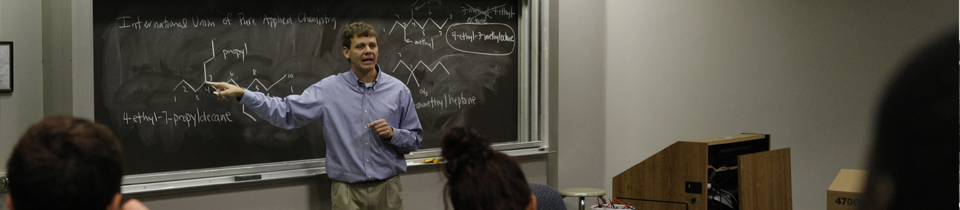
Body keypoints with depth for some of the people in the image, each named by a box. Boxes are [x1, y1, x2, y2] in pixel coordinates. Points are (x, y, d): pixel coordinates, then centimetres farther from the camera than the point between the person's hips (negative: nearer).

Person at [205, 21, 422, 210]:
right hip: (347, 191, 0)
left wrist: (392, 133, -14)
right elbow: (286, 112, -3)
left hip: (387, 189, 1)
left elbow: (414, 139, 7)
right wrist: (242, 94, -11)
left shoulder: (398, 90, 1)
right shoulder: (329, 89, 0)